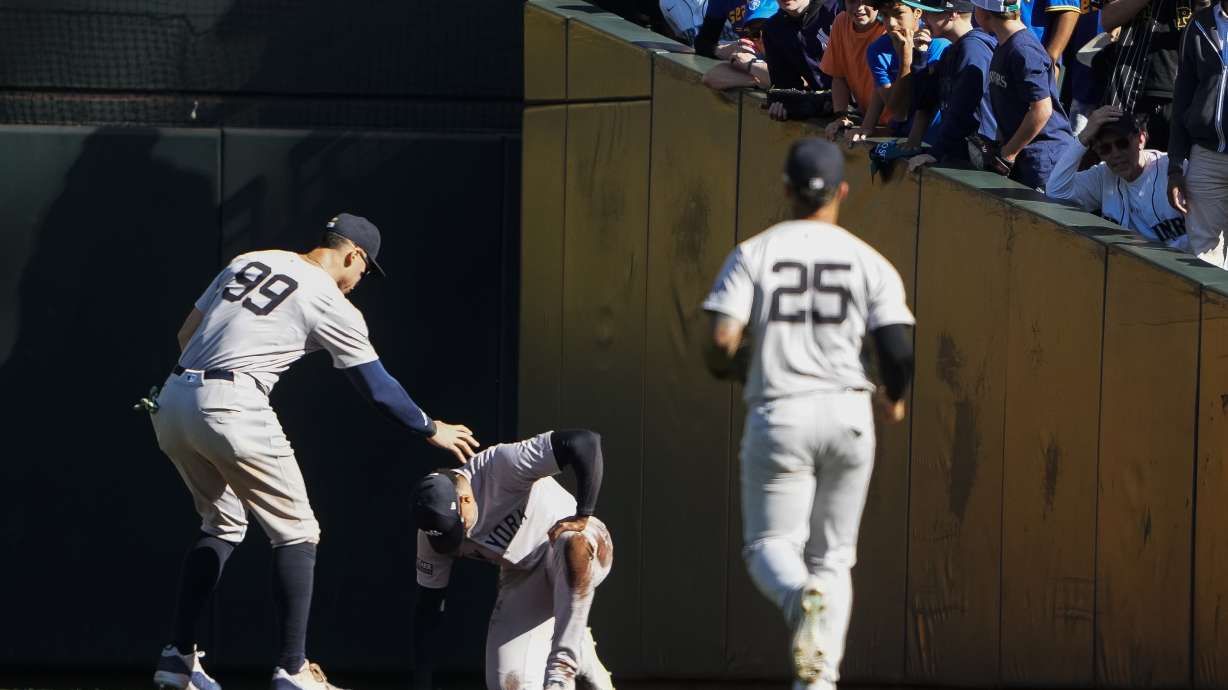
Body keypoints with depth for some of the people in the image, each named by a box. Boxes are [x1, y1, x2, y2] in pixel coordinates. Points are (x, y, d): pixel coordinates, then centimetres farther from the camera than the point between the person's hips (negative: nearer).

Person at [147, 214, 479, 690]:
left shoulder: (249, 262, 19)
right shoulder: (333, 306, 1)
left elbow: (186, 334, 20)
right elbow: (378, 388, 6)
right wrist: (431, 430, 20)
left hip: (173, 401, 7)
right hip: (231, 408, -7)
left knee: (223, 523, 24)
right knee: (296, 532, 4)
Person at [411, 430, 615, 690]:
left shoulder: (502, 467, -30)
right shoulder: (433, 531, -13)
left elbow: (585, 442, -36)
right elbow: (428, 608, -4)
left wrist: (583, 517, -36)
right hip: (522, 579, 5)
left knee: (574, 543, -41)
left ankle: (562, 669, -36)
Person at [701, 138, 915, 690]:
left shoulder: (753, 254, 1)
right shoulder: (871, 263, 3)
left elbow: (721, 345, -9)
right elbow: (900, 352, -4)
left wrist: (734, 369, 15)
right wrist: (893, 399, 17)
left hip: (778, 414, -2)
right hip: (847, 413, 2)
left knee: (771, 545, 7)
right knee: (832, 556, 13)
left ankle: (801, 597, -28)